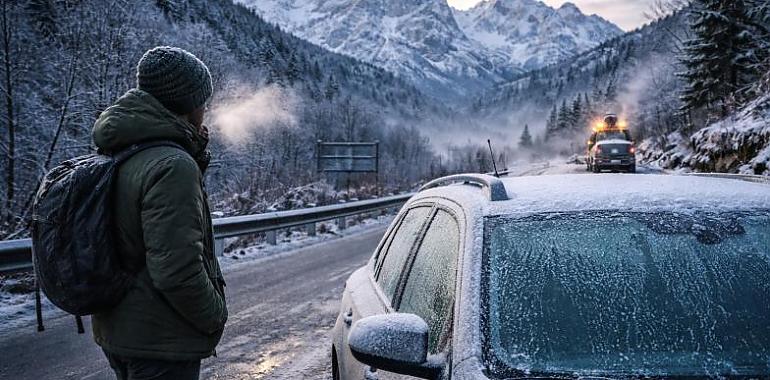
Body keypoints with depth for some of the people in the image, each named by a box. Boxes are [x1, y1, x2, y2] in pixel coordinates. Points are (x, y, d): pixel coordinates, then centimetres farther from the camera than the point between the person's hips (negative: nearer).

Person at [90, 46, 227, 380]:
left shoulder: (116, 154, 5)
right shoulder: (172, 165, -24)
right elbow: (177, 271, -28)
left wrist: (195, 153, 4)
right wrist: (216, 316, -11)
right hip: (160, 341, -9)